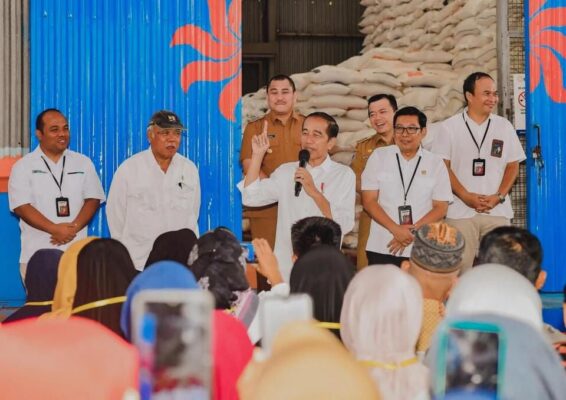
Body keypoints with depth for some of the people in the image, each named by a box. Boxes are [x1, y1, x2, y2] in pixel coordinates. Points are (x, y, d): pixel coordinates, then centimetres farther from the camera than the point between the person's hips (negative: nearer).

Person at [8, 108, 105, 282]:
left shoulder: (83, 163, 11)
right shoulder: (23, 166, 3)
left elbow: (93, 199, 6)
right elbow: (21, 206, -6)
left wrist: (74, 227, -11)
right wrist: (55, 229, -17)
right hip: (37, 254, -2)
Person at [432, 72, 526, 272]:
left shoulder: (504, 126, 8)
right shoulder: (450, 127, 2)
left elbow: (512, 166, 10)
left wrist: (498, 197, -5)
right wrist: (466, 196, -11)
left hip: (498, 211, 2)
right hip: (461, 212, -2)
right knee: (461, 267, -3)